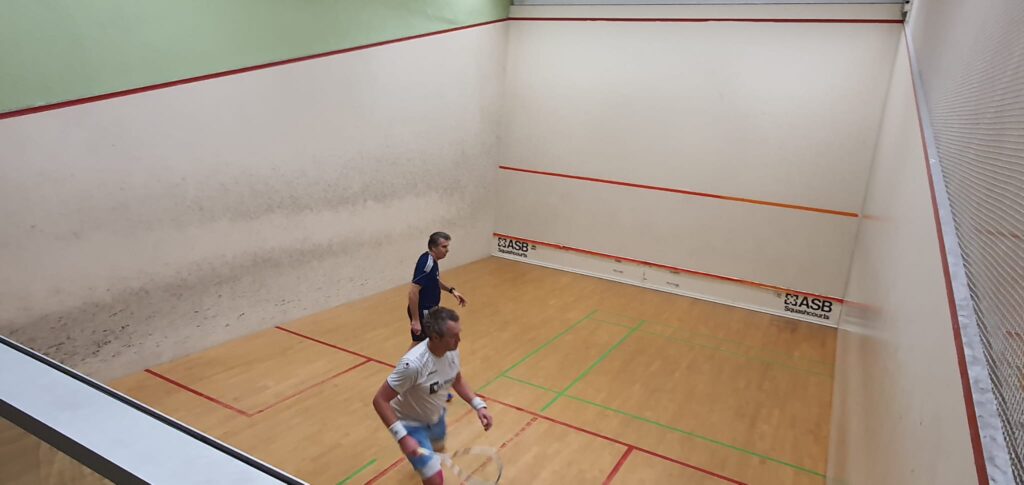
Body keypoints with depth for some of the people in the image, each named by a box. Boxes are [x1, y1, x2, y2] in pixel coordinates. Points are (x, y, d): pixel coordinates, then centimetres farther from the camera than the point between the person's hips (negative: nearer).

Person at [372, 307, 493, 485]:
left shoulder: (452, 350, -19)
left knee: (438, 450, 36)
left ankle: (421, 462, 73)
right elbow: (380, 400, -32)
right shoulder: (413, 364, -40)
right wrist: (402, 437, -37)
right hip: (411, 423, -7)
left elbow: (457, 380, 1)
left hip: (435, 416, 7)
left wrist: (479, 405, -12)